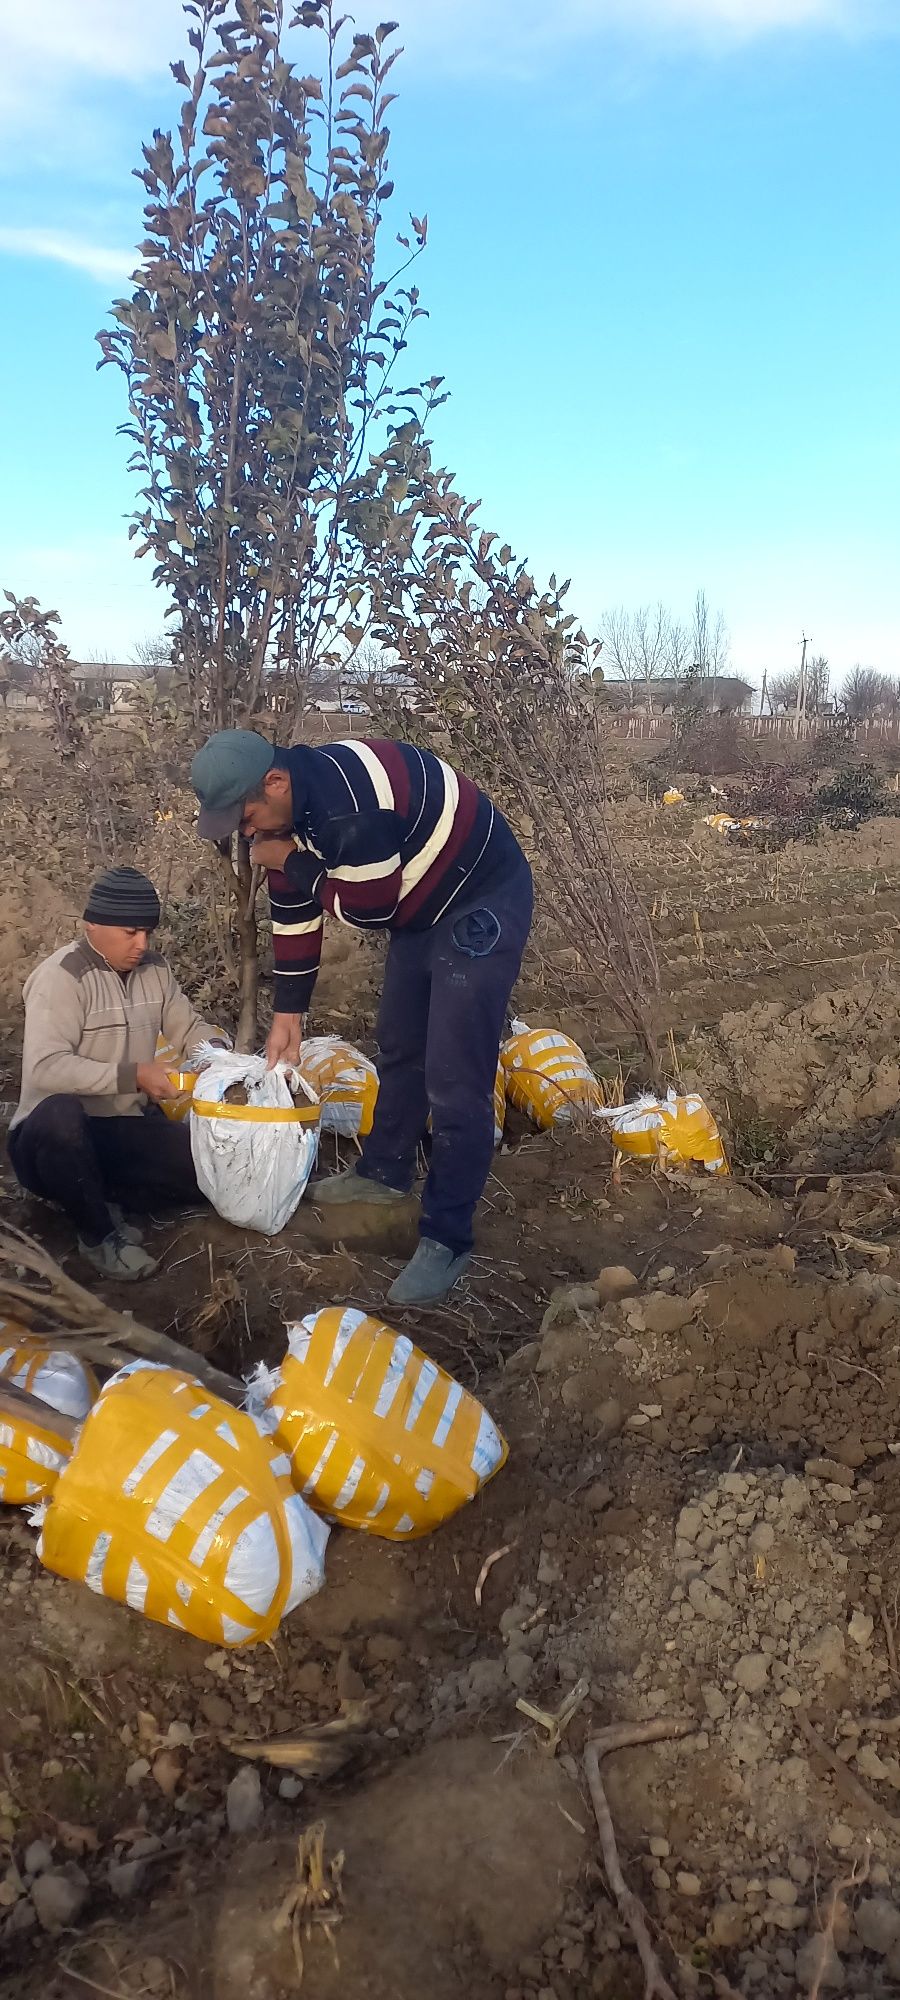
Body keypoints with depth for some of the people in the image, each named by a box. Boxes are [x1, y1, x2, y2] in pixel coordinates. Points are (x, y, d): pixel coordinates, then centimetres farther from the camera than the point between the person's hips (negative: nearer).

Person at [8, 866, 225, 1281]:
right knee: (57, 1112, -41)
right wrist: (134, 1075, -31)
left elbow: (189, 1028, 13)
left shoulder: (154, 968, 4)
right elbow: (45, 1068, -28)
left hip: (128, 1128, 6)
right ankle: (99, 1235, -18)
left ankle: (97, 1196, 4)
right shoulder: (61, 976, -17)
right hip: (61, 1134, -6)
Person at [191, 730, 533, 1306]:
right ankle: (386, 1172, 41)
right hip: (423, 909, 10)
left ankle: (448, 1240, -3)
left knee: (455, 1081, -12)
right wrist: (289, 1014, 13)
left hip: (483, 906, -10)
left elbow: (367, 909, -25)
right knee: (398, 1048, 21)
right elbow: (295, 913, 8)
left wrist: (292, 862, -15)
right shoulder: (288, 810, -3)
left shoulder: (348, 804, -34)